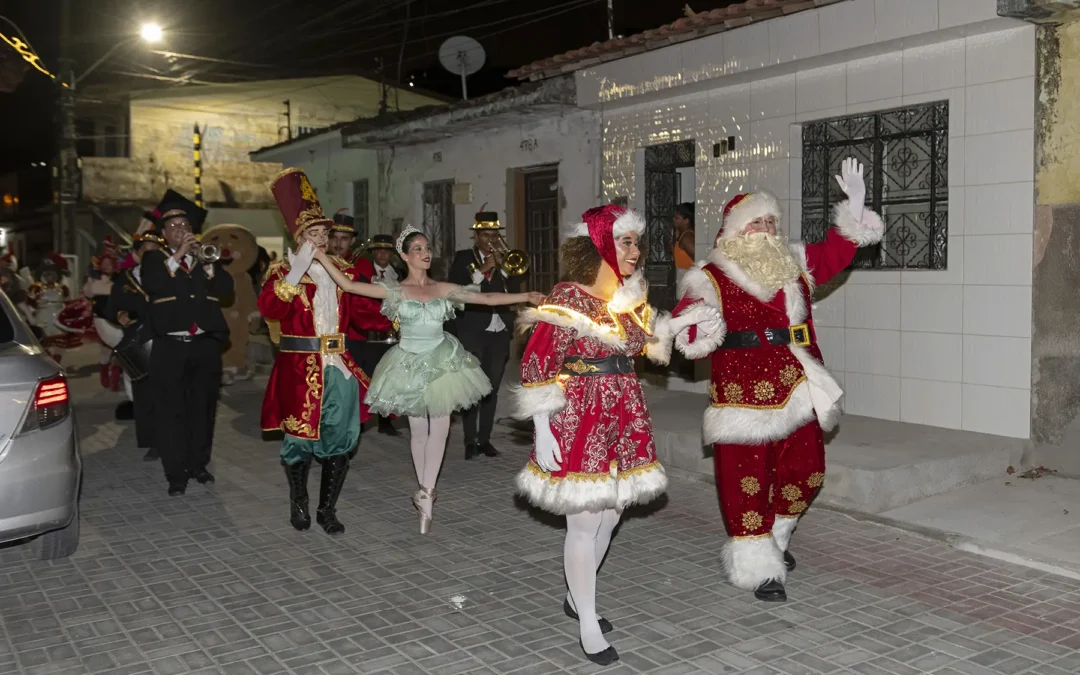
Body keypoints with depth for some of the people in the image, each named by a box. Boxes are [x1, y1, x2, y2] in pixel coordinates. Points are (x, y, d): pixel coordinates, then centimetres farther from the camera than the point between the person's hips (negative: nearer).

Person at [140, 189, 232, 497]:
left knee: (203, 409, 10)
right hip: (170, 348, -2)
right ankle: (175, 474, 4)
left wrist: (205, 260, -9)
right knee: (170, 412, -2)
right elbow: (151, 285, -14)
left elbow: (226, 288, -1)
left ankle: (199, 464, 23)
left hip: (206, 346, 3)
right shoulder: (154, 259, 7)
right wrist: (177, 256, -15)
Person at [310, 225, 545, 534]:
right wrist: (323, 258, -15)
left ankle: (425, 494, 5)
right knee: (419, 430, 7)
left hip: (441, 361, 1)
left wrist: (526, 297, -12)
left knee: (440, 427, -3)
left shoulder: (444, 289, 0)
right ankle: (426, 493, 21)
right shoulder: (395, 290, -5)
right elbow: (349, 285, -9)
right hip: (410, 363, -1)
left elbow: (488, 298, -4)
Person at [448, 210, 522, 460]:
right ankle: (470, 441, -1)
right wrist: (482, 270, -13)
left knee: (492, 388, 5)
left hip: (499, 332, 3)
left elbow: (516, 289, 3)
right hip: (473, 332, -3)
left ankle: (485, 439, 10)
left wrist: (502, 267, -9)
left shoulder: (505, 259, 13)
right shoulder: (463, 258, 4)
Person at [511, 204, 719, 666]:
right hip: (580, 418, -7)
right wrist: (543, 431, -17)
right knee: (585, 521, 0)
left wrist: (680, 322, 9)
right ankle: (588, 626, 14)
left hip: (625, 416, 7)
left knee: (610, 516, 14)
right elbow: (537, 366, -14)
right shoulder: (568, 296, -13)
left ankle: (577, 596, 35)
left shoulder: (632, 295, 8)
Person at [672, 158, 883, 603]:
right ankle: (758, 566, 12)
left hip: (796, 394, 7)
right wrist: (698, 328, -39)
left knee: (805, 473, 16)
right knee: (746, 482, -2)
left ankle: (774, 539, 40)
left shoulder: (794, 265, 13)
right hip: (744, 397, -6)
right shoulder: (713, 278, -6)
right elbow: (685, 319, -15)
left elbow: (837, 249, 18)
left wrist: (855, 204, 5)